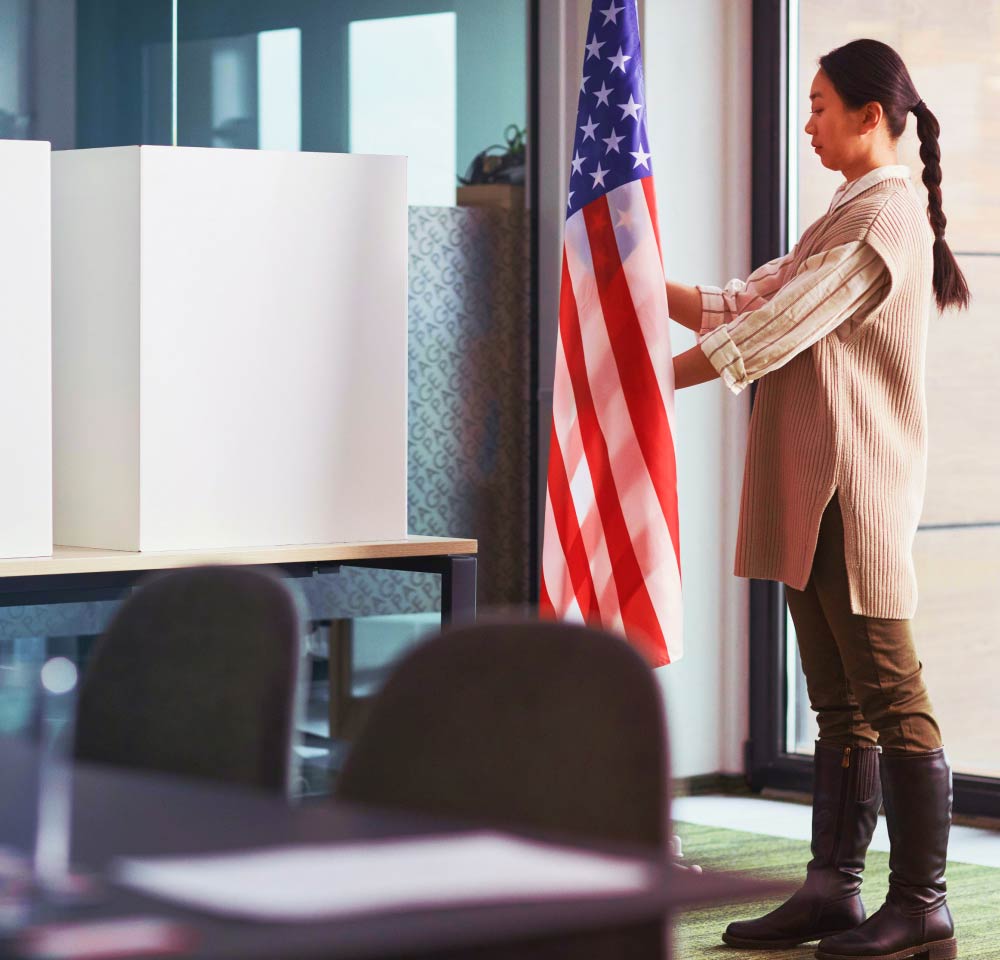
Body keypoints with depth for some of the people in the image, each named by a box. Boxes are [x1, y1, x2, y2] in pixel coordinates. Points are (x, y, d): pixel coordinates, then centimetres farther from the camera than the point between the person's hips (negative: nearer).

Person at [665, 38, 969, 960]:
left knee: (890, 697, -6)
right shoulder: (845, 217, 21)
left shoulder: (887, 214, -11)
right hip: (814, 496, 10)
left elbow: (776, 329, -16)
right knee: (840, 704, 11)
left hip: (858, 488, -10)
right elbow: (741, 306, 18)